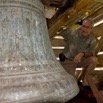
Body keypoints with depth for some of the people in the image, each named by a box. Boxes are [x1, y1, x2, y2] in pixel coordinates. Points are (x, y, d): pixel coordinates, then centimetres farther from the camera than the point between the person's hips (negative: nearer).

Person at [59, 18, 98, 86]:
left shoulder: (92, 40, -12)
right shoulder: (72, 32, -17)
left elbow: (92, 53, -18)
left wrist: (82, 54, -33)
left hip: (79, 60, 3)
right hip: (68, 61, -3)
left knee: (94, 59, -25)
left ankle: (84, 78, -1)